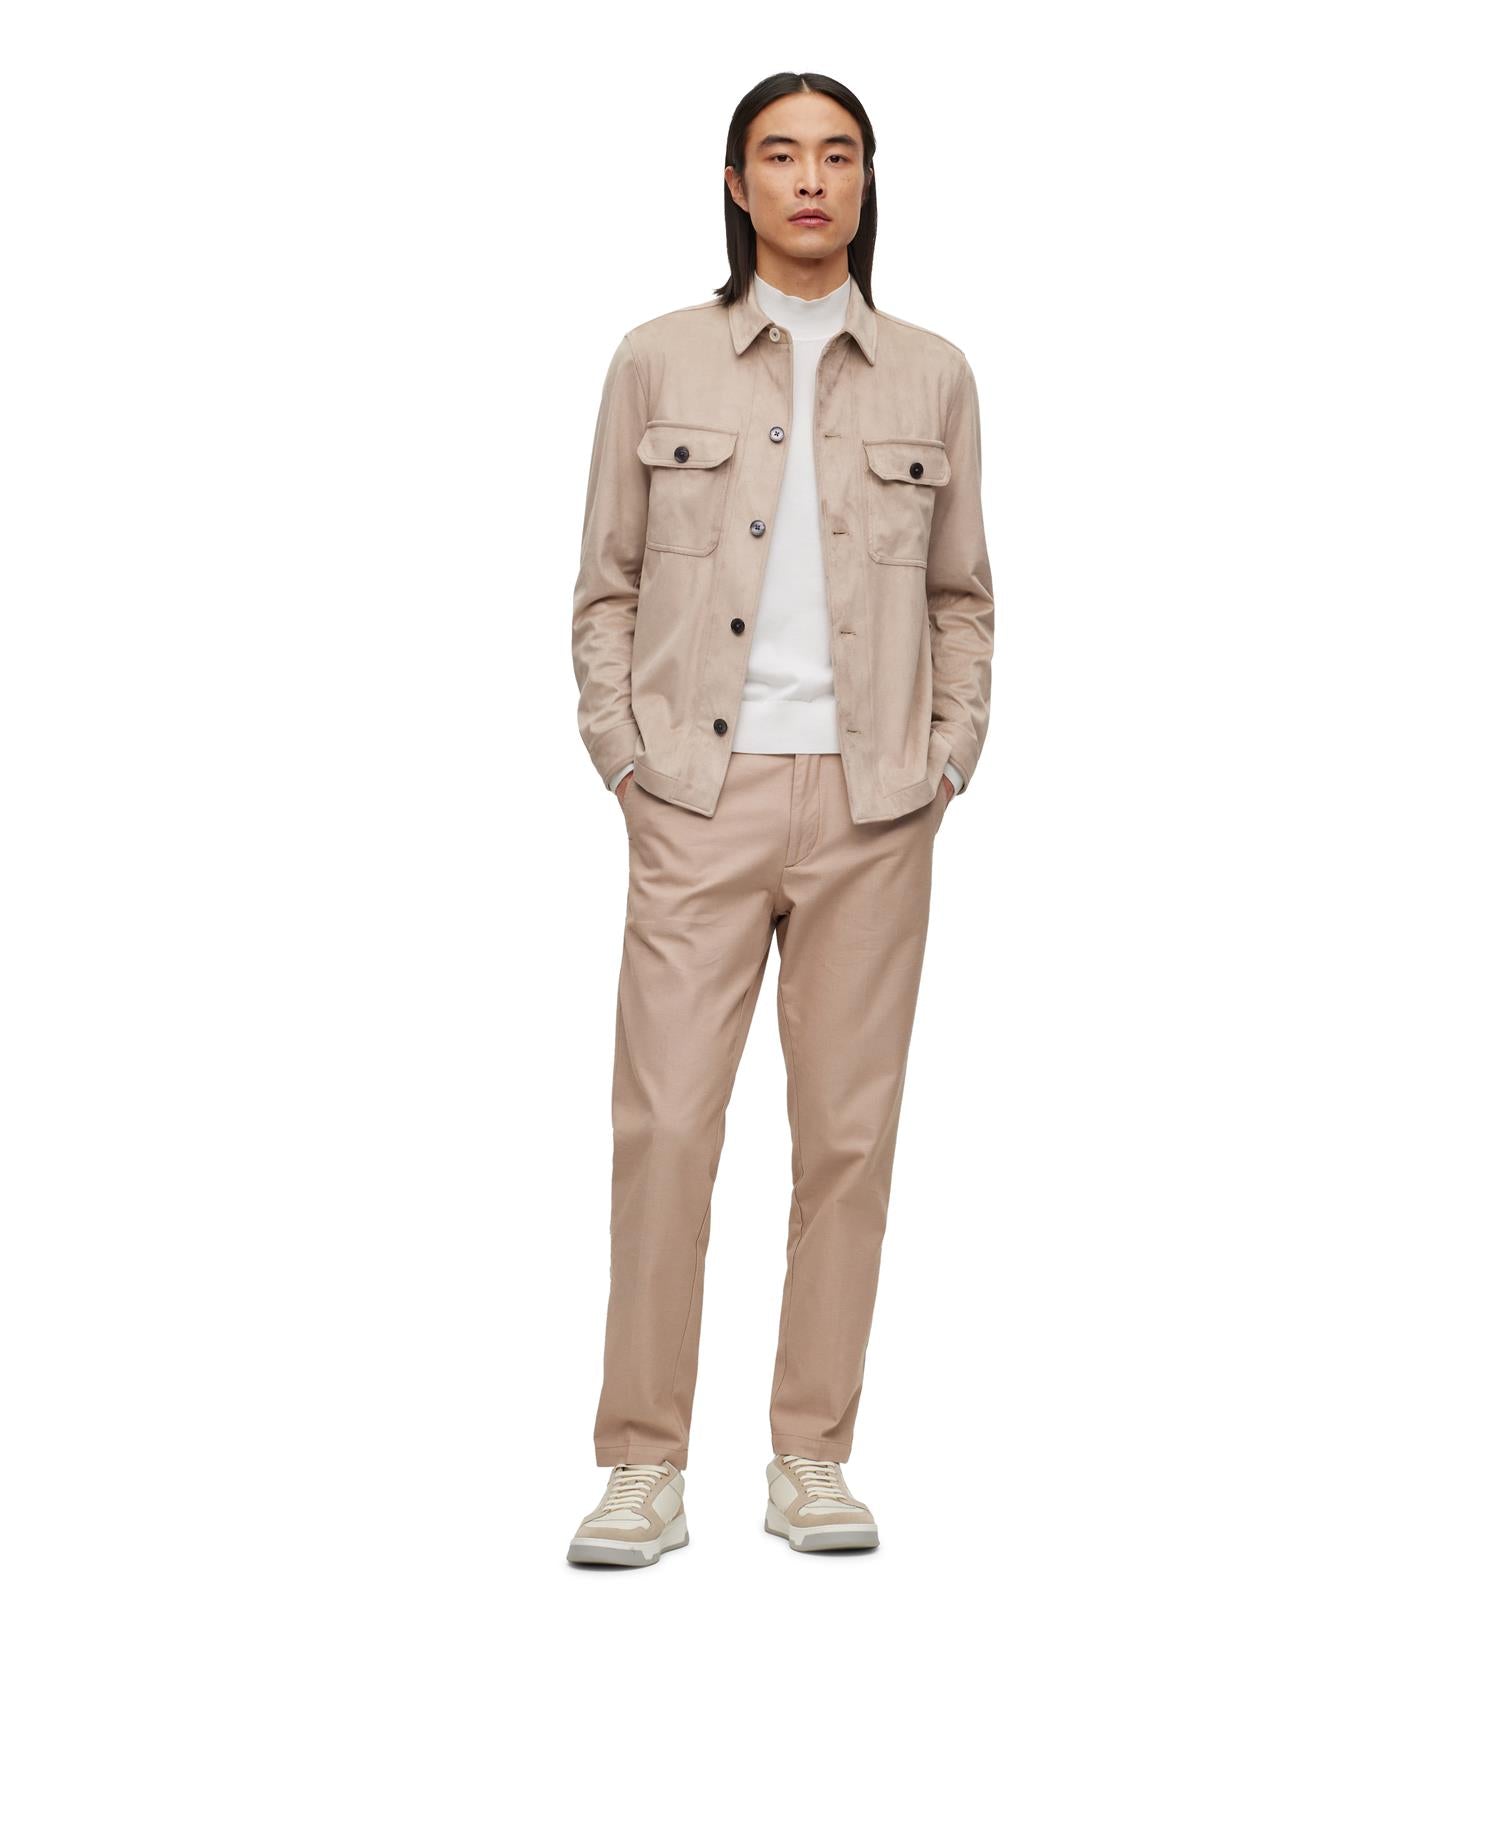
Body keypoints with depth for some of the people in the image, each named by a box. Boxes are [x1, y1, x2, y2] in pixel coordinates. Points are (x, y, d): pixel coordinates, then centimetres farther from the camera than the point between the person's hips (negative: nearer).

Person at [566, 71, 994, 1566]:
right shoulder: (659, 363, 5)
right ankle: (644, 1469, 3)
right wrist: (624, 757, -1)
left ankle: (812, 1458, 14)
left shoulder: (929, 377, 8)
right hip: (704, 795, -1)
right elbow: (604, 586, 8)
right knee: (664, 1123, -6)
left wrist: (950, 758, 3)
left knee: (850, 1132, 3)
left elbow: (964, 597, 13)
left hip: (873, 805, 1)